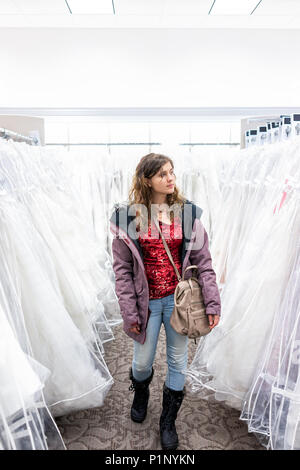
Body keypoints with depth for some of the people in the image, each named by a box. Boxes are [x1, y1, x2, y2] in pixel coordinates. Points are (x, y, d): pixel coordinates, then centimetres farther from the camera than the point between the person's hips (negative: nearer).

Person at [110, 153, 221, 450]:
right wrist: (129, 312, -8)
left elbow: (203, 260, -3)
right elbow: (122, 269, -6)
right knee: (143, 361, 15)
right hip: (146, 301, -1)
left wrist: (212, 302, -8)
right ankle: (140, 392, 53)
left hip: (178, 299, 1)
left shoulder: (187, 213, -4)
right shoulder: (128, 216, -8)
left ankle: (168, 421, 38)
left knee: (178, 362, 14)